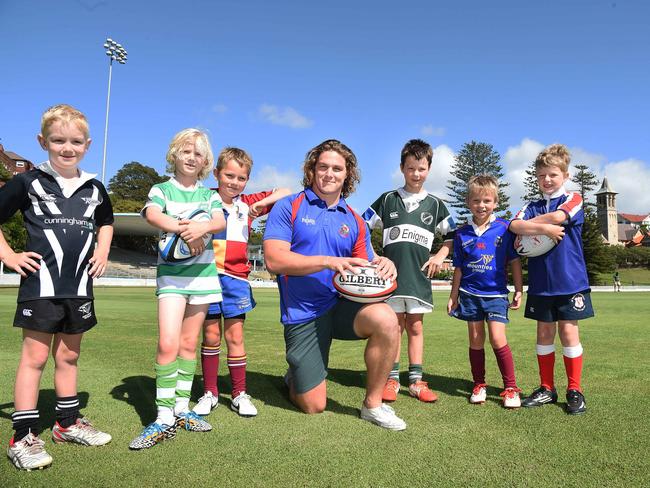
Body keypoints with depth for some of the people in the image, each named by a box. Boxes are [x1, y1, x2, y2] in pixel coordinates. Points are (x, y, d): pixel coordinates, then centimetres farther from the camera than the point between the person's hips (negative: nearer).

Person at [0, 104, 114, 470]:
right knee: (35, 356, -1)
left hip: (79, 286, 5)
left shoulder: (94, 188, 10)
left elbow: (106, 222, 26)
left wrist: (102, 251, 12)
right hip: (41, 284, -4)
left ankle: (68, 423, 28)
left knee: (69, 356, 15)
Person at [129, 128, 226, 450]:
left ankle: (181, 409, 20)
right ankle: (164, 419, -5)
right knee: (168, 344, -14)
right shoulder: (162, 189, 6)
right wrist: (186, 231, -26)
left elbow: (221, 221, -6)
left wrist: (202, 227, -28)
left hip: (202, 273, 3)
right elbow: (152, 215, -15)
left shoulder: (209, 195, 13)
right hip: (171, 273, -3)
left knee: (189, 344, 9)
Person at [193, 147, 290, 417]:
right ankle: (209, 393, 21)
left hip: (236, 278, 1)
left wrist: (263, 202, -6)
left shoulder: (247, 204, 8)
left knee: (235, 336, 6)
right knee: (210, 335, 6)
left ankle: (240, 394, 17)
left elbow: (285, 192, 9)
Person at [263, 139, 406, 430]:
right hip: (302, 315, -3)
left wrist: (382, 265, -16)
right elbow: (274, 259, -15)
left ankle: (373, 405, -8)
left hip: (342, 305, 3)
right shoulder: (289, 207, -4)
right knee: (314, 406, 0)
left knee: (386, 320, -30)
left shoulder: (355, 222, 9)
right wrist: (328, 262, -25)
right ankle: (293, 381, 39)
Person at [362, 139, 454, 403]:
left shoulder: (435, 204, 10)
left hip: (419, 275, 1)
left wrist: (440, 256, 4)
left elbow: (452, 235, 18)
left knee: (415, 326, 6)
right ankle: (392, 379, 13)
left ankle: (416, 381, 13)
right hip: (391, 273, -1)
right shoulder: (387, 199, 5)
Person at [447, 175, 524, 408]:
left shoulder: (504, 228, -4)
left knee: (498, 339, -10)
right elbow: (458, 268, 8)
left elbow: (515, 261, 1)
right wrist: (453, 297, 10)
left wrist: (519, 290, 0)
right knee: (475, 340, 9)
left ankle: (511, 388, 5)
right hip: (470, 294, 3)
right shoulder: (462, 233, 2)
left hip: (496, 293, -2)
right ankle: (479, 385, 22)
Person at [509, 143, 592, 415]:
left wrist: (529, 227, -7)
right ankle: (547, 389, 20)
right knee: (544, 333, 9)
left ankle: (574, 390, 14)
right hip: (540, 283, 4)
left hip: (569, 281, -3)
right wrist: (544, 228, -22)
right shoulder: (533, 206, 11)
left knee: (568, 332, 1)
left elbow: (557, 216, -20)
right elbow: (514, 225, -8)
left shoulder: (573, 199, 2)